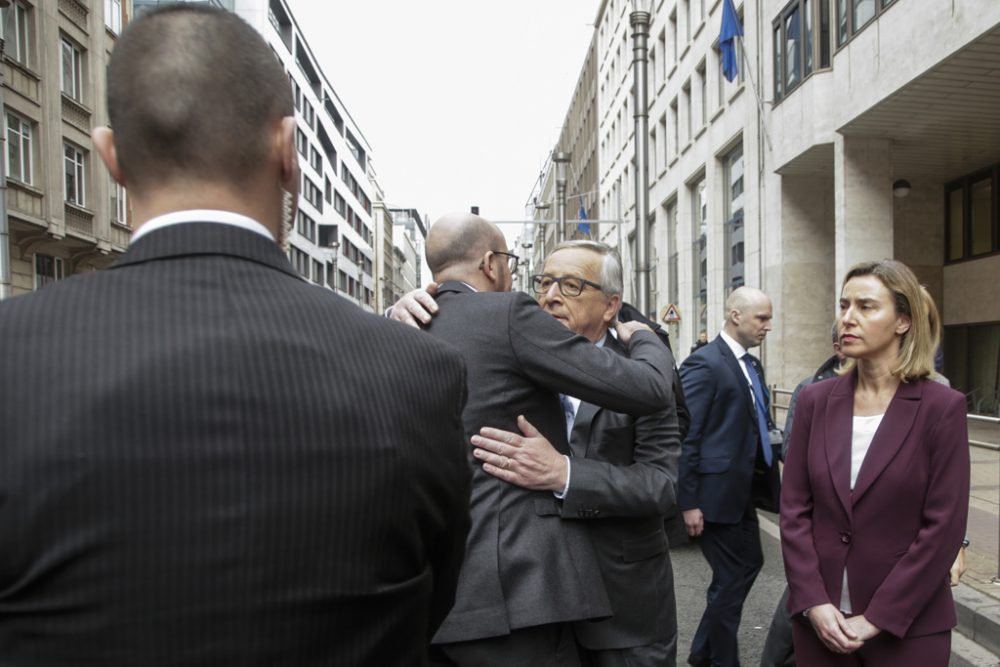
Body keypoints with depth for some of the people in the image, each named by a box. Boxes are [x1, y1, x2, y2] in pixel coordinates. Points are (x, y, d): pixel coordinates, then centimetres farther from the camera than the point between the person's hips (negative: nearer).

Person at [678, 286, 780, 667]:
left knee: (749, 564, 18)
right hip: (716, 492, -9)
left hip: (744, 490, 9)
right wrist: (688, 503, -20)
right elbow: (686, 438, -19)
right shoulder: (704, 363, -16)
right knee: (731, 578, 2)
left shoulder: (752, 365, 12)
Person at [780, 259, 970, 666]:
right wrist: (813, 603, -9)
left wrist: (876, 619, -12)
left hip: (907, 627, -2)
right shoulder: (815, 400, 0)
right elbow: (794, 509, 0)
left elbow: (943, 528, -11)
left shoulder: (941, 407, -8)